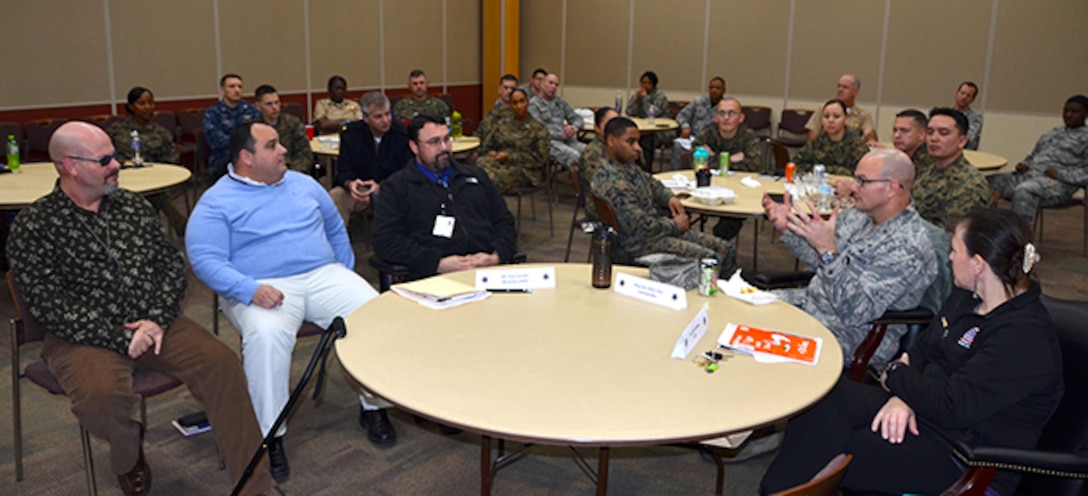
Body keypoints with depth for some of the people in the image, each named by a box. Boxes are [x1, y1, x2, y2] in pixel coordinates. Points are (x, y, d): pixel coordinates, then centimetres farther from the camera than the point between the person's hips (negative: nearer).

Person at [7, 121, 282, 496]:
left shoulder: (133, 206, 10)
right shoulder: (34, 227, -4)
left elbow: (172, 264, 8)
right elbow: (50, 305, -11)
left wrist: (158, 318, -8)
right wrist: (118, 338, -17)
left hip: (152, 323, 4)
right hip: (85, 336, -4)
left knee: (220, 362, -19)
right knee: (102, 395, -34)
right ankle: (128, 455, 5)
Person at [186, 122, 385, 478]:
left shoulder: (304, 184, 15)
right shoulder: (216, 203, -1)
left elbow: (335, 229, 26)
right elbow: (206, 261, -11)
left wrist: (347, 276, 16)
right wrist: (251, 290, -27)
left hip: (323, 275, 4)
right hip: (263, 287, -4)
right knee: (266, 334, -37)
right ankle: (270, 435, -20)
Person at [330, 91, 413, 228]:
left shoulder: (403, 135, -8)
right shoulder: (350, 134, 0)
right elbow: (343, 172, 1)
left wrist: (381, 187, -28)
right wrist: (350, 184, -25)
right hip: (359, 189, 2)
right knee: (334, 197, -26)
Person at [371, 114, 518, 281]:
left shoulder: (476, 175, 26)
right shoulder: (396, 187, 12)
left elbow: (504, 222, 24)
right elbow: (385, 241, 0)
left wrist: (496, 257, 1)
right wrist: (439, 264, -11)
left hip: (489, 272, 3)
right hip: (434, 278, -3)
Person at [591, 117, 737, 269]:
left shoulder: (628, 165, 6)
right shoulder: (612, 182, -26)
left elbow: (652, 183, 26)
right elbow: (642, 227, -26)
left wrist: (669, 197, 5)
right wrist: (675, 225, -10)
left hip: (664, 227, 10)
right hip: (642, 243, -10)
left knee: (727, 250, 5)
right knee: (711, 259, -19)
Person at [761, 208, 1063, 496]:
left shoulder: (1025, 335, -22)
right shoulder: (967, 296, 7)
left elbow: (954, 406, -27)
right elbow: (922, 350, 11)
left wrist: (896, 376, -10)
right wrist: (902, 396, -9)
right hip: (919, 410, 9)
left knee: (837, 454, -23)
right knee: (823, 397, -13)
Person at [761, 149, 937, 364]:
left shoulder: (909, 248, -25)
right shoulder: (859, 215, 1)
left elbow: (854, 313, -31)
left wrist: (828, 250, -38)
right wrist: (786, 228, -1)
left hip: (852, 336, -8)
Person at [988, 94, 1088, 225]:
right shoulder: (1050, 134, 27)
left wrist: (1060, 174, -16)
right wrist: (1024, 165, 9)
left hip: (1057, 184, -7)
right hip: (1028, 175, 7)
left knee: (1024, 190, -40)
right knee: (988, 182, -16)